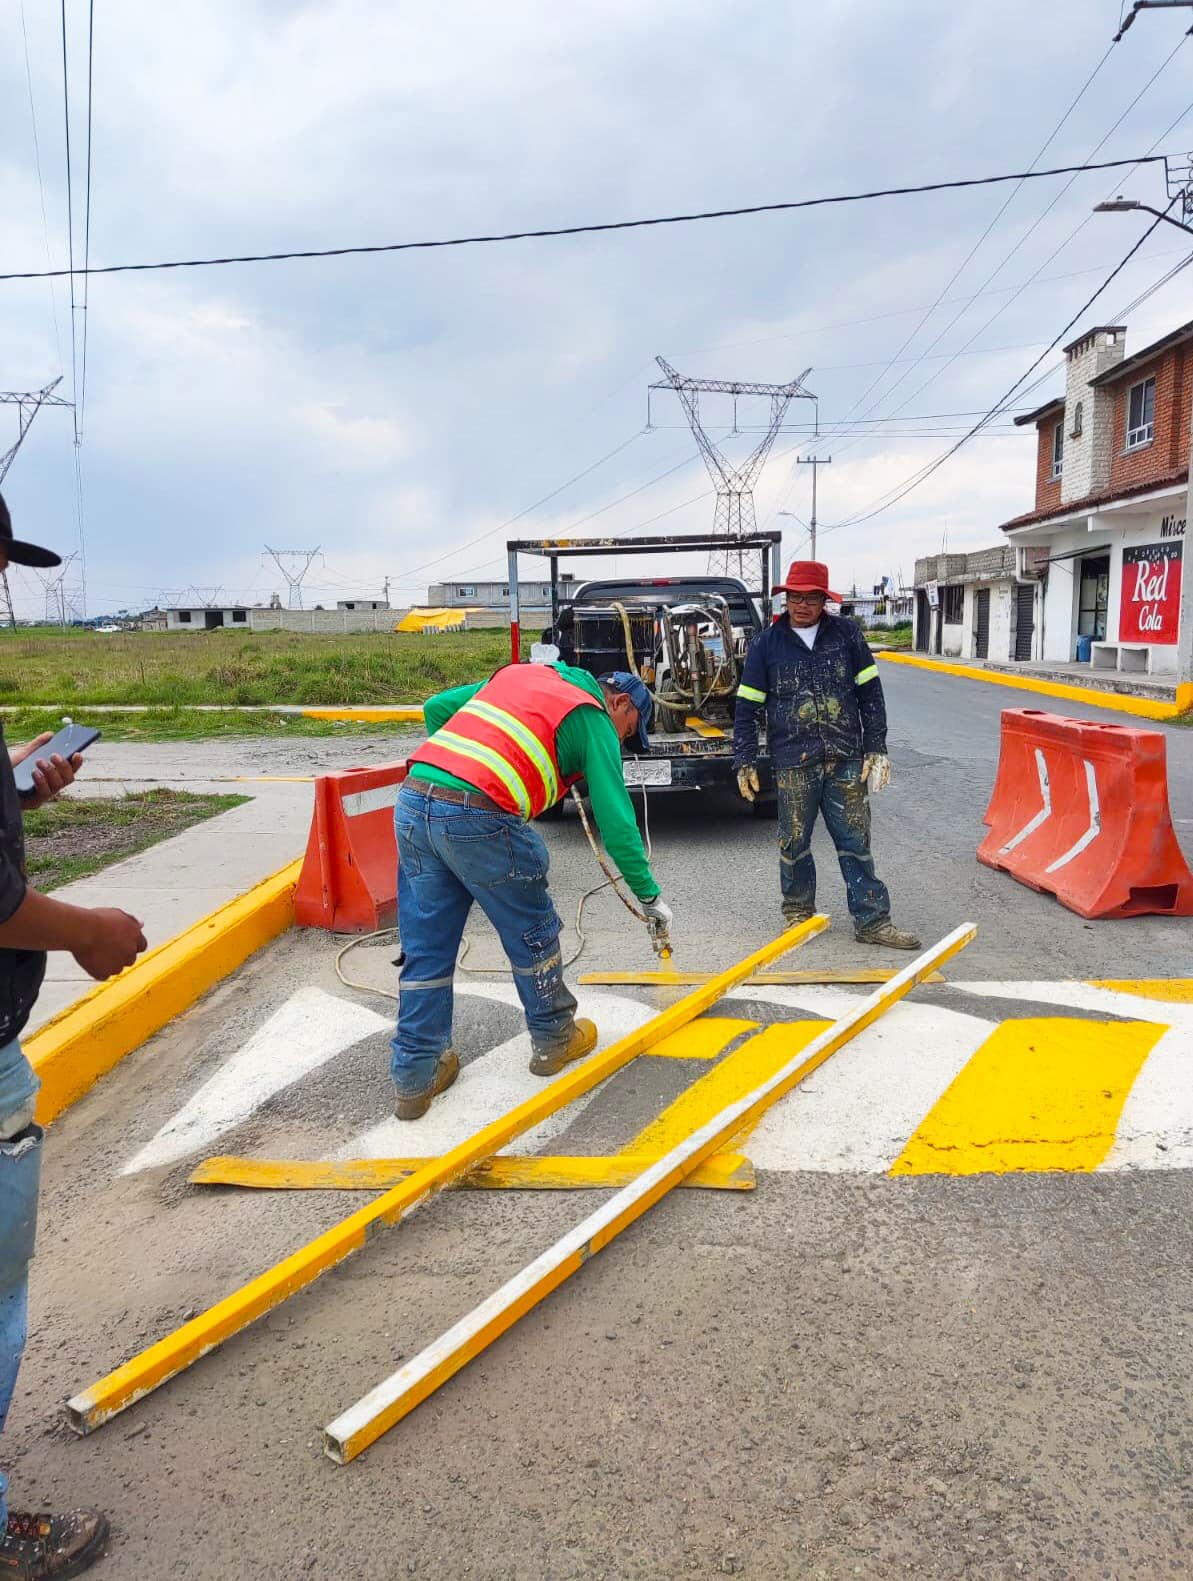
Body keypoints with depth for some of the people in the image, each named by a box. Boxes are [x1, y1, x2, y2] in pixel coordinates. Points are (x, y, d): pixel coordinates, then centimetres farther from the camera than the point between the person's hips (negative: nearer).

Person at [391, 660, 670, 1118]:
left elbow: (436, 707, 24)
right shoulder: (593, 720, 8)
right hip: (478, 819, -7)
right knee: (533, 934, 16)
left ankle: (415, 1076, 22)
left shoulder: (519, 675, 27)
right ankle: (554, 1039, 34)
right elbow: (616, 818, 3)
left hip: (412, 803, 7)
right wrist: (648, 895, 10)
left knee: (425, 950, 15)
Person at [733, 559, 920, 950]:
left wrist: (876, 748, 2)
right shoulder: (766, 644, 2)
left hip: (847, 760, 1)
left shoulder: (846, 634, 5)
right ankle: (798, 913, 25)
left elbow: (870, 693, 7)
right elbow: (747, 709, 4)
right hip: (793, 762, -1)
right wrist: (745, 762, 0)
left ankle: (872, 920, 11)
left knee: (855, 842, 5)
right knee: (794, 843, 8)